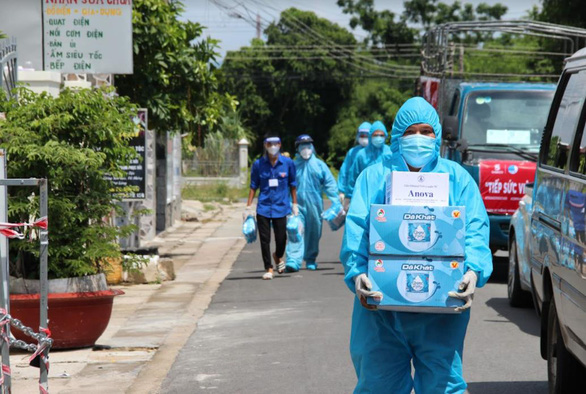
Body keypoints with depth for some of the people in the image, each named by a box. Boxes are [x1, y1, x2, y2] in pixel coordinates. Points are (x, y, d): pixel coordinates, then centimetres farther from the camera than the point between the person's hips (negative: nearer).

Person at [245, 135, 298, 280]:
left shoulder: (288, 163, 1)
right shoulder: (258, 164, 1)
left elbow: (292, 185, 9)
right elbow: (253, 186, 6)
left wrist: (295, 205, 9)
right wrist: (248, 207, 3)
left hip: (281, 207, 0)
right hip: (263, 207, 0)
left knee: (281, 238, 0)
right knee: (265, 239, -1)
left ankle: (278, 257, 34)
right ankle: (268, 268, 13)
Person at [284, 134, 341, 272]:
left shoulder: (320, 165, 6)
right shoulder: (293, 166, 6)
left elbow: (330, 185, 6)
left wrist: (336, 203, 0)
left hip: (314, 204, 2)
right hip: (297, 204, -1)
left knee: (314, 233, 9)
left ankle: (311, 260, 25)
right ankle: (293, 260, -23)